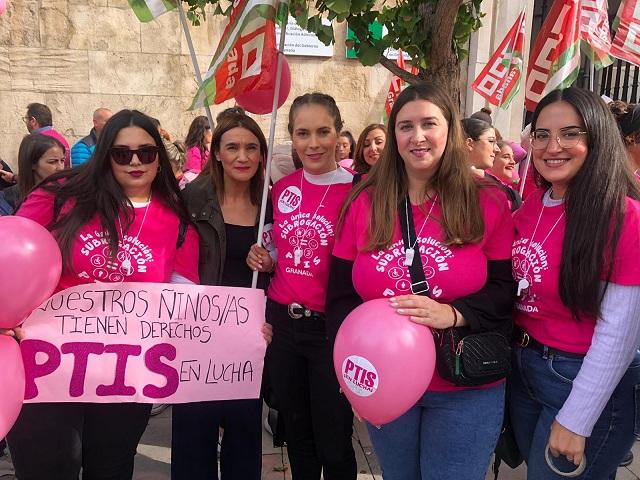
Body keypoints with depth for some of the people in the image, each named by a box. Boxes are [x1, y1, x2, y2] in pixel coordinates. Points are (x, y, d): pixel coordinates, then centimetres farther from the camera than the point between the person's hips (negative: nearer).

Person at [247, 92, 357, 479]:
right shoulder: (282, 189, 4)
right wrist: (263, 258, -1)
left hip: (332, 329, -4)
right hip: (281, 322, 5)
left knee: (333, 444, 10)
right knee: (296, 435, 21)